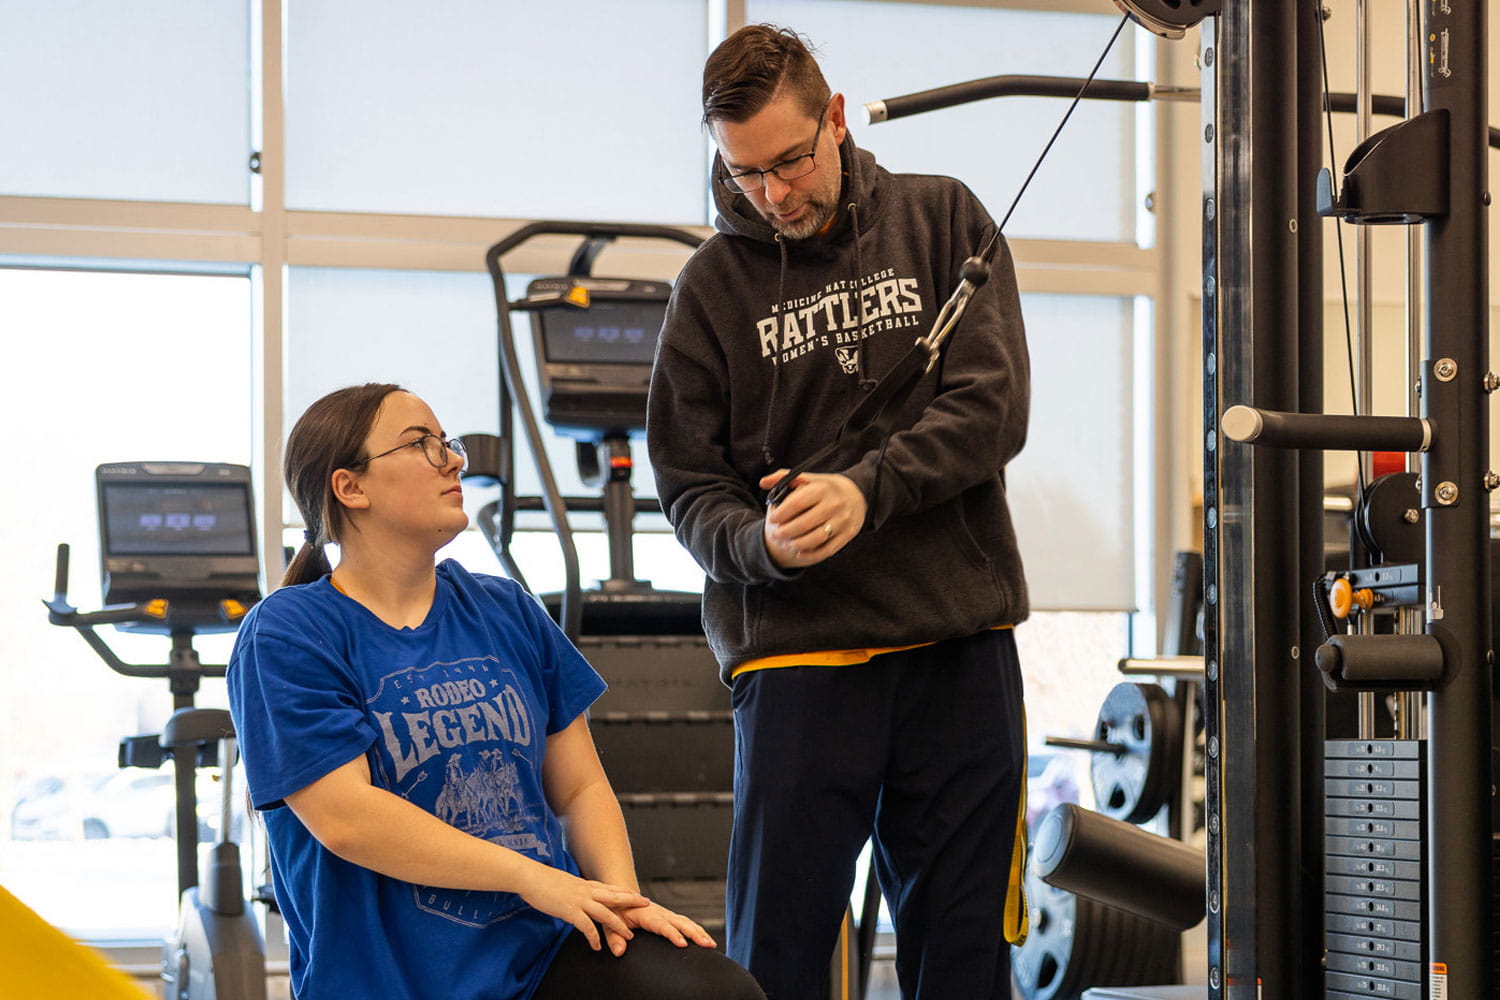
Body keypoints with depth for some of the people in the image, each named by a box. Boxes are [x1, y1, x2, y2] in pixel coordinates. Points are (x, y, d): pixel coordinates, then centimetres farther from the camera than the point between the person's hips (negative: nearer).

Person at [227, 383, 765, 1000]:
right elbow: (343, 817, -14)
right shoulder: (285, 635, -3)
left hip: (547, 949, 6)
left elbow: (580, 788, 15)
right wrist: (533, 876, -14)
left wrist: (620, 897, -5)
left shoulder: (507, 613, 15)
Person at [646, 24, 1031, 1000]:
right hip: (796, 653, -1)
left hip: (960, 639, 1)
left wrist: (866, 489, -17)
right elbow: (689, 484, 6)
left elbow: (992, 405, -2)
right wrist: (762, 542, -16)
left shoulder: (943, 221, 7)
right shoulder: (713, 282, 6)